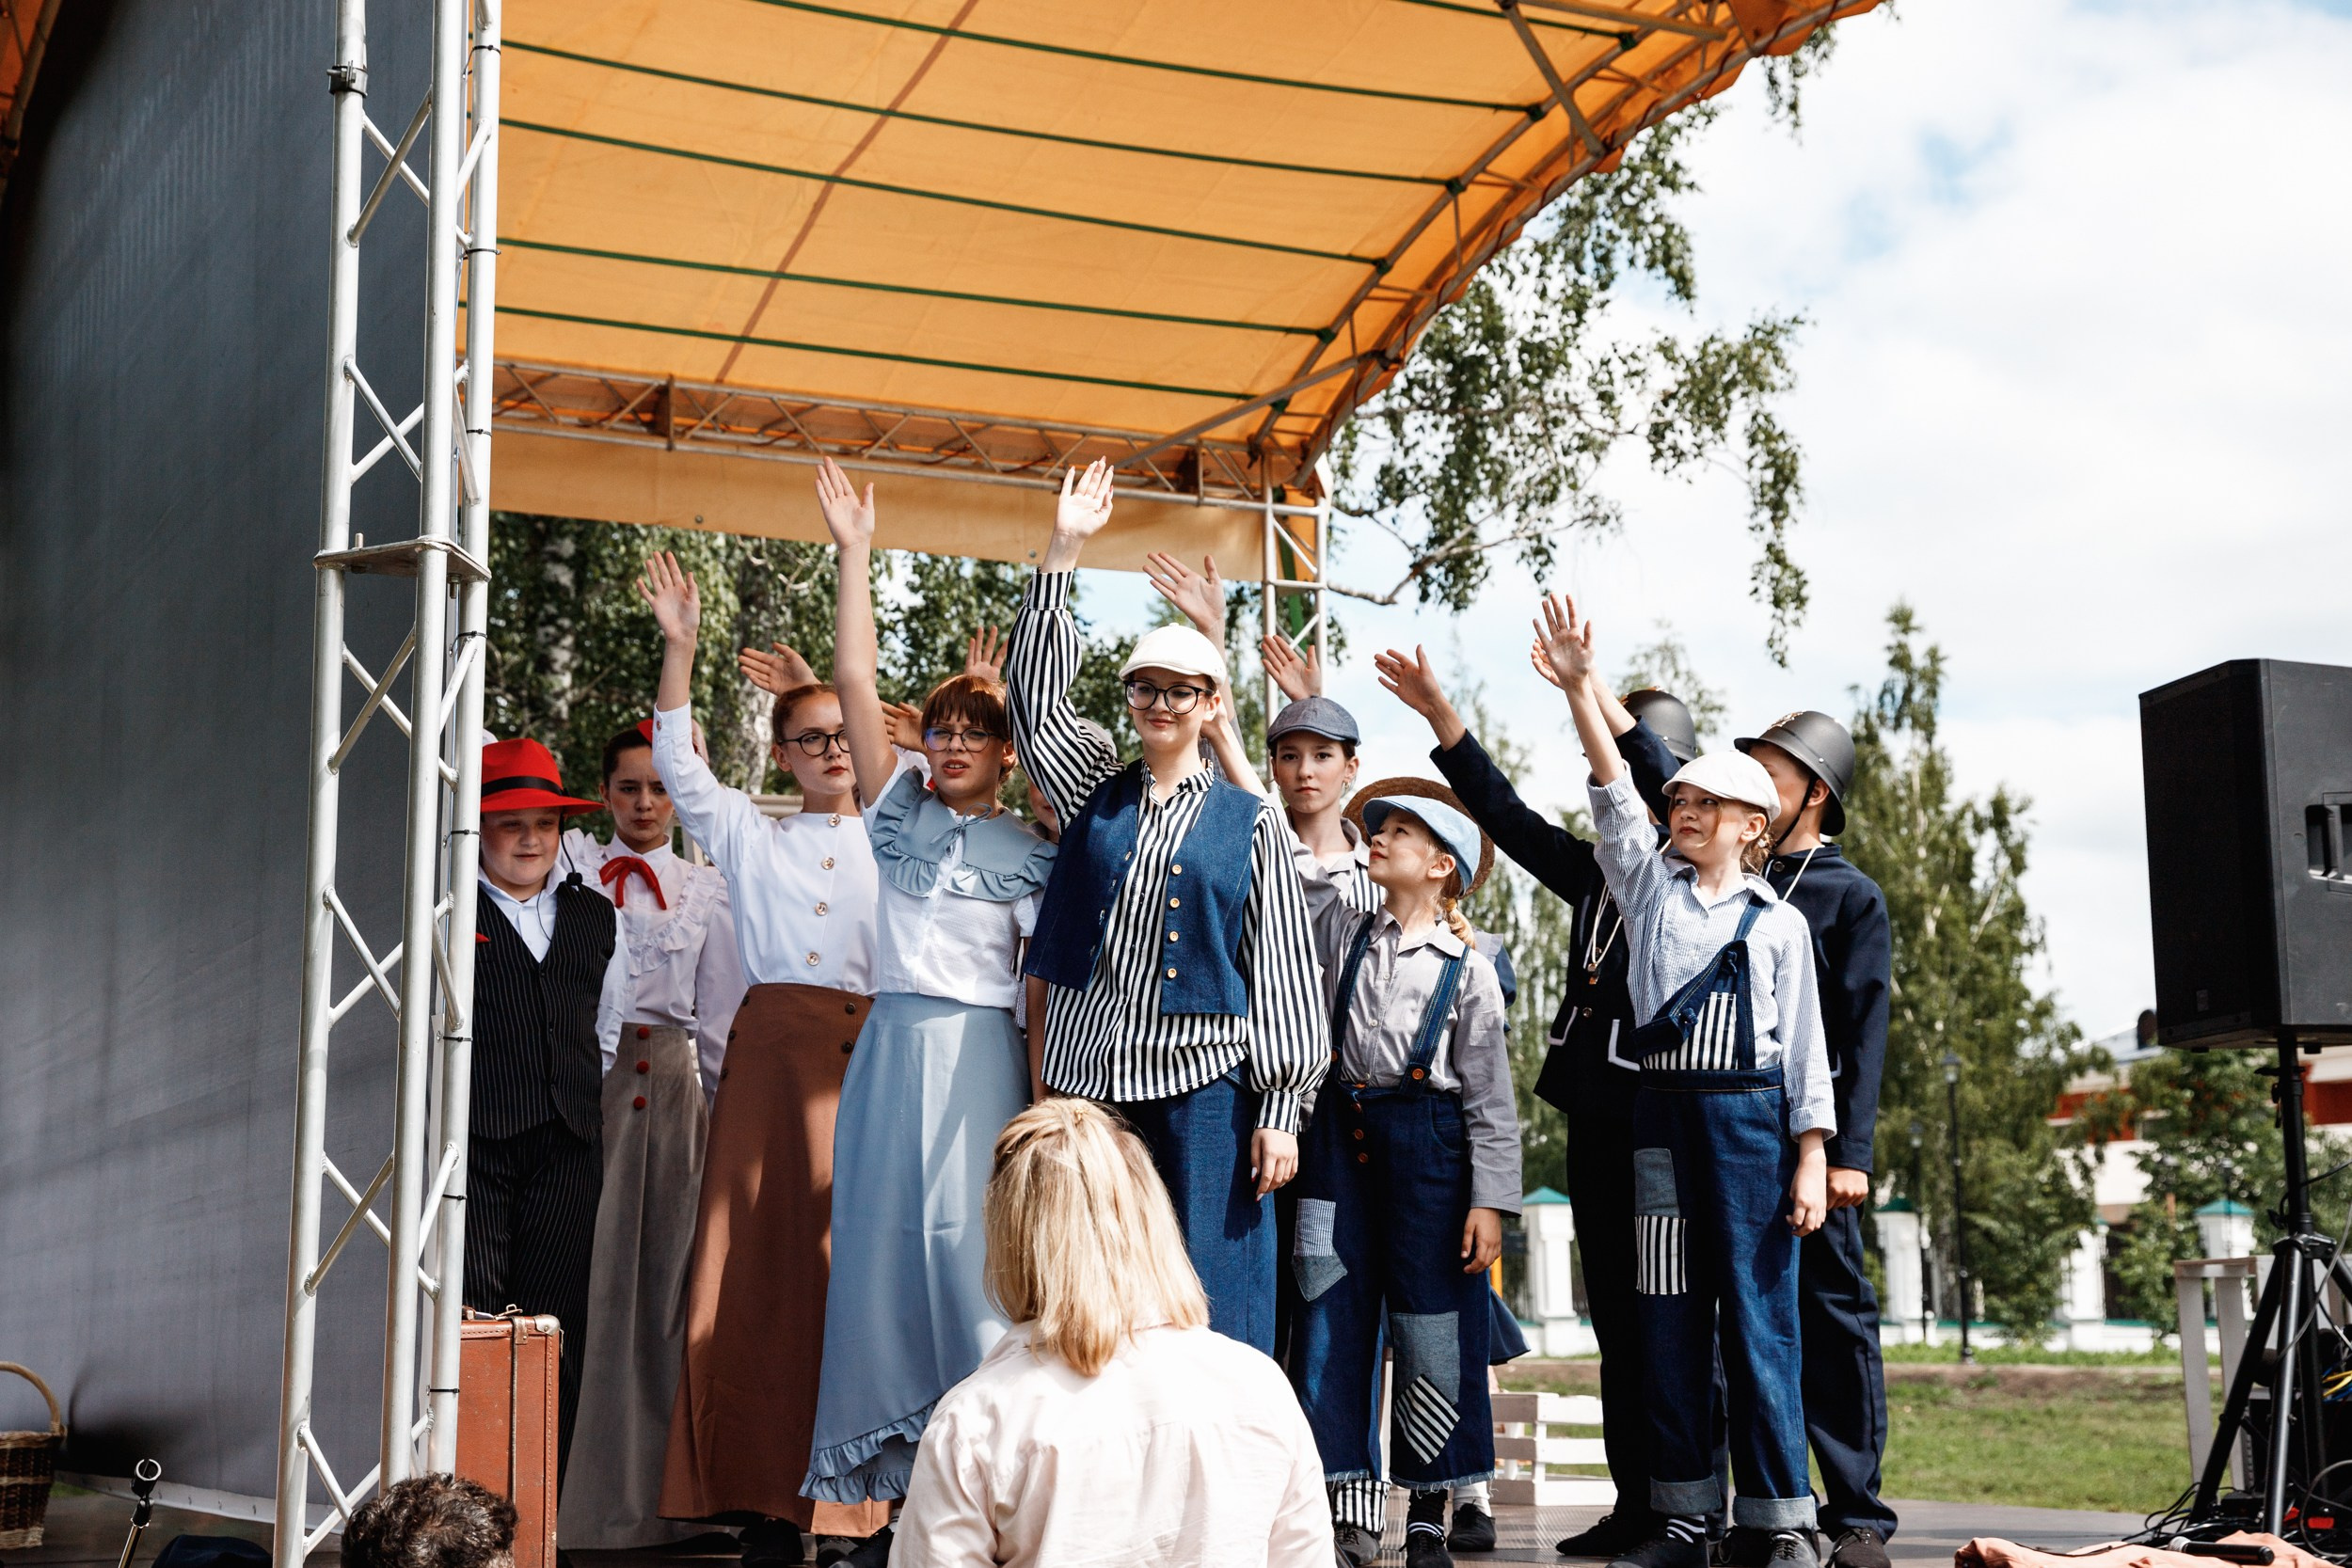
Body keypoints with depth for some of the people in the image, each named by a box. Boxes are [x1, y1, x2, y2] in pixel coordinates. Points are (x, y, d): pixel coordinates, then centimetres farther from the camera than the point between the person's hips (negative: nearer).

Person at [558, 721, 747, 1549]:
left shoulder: (705, 888, 11)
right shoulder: (573, 864, 10)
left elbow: (720, 1011, 12)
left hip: (670, 1081, 1)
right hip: (581, 1071, -1)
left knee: (660, 1265, 0)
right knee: (585, 1269, -5)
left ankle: (648, 1489, 7)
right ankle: (578, 1488, 0)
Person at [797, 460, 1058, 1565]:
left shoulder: (1029, 852, 6)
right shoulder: (900, 809, 11)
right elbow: (854, 680, 5)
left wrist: (1045, 1104, -6)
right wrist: (855, 551, 1)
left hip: (982, 1055, -3)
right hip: (893, 1046, 3)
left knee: (973, 1253, -8)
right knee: (885, 1248, 1)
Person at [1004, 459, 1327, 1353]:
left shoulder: (1249, 823, 6)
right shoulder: (1094, 798, 13)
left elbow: (1282, 973, 3)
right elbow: (1036, 694, 5)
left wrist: (1282, 1110, -4)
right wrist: (1064, 552, -2)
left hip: (1204, 1089, -2)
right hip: (1091, 1082, 2)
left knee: (1208, 1314, -2)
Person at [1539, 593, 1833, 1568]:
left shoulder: (1780, 922, 5)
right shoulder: (1650, 887, 12)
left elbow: (1806, 1048, 3)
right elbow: (1614, 792, 2)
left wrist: (1811, 1160, -4)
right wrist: (1578, 687, -8)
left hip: (1751, 1117, -3)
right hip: (1662, 1113, 3)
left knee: (1757, 1321, -4)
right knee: (1669, 1321, 4)